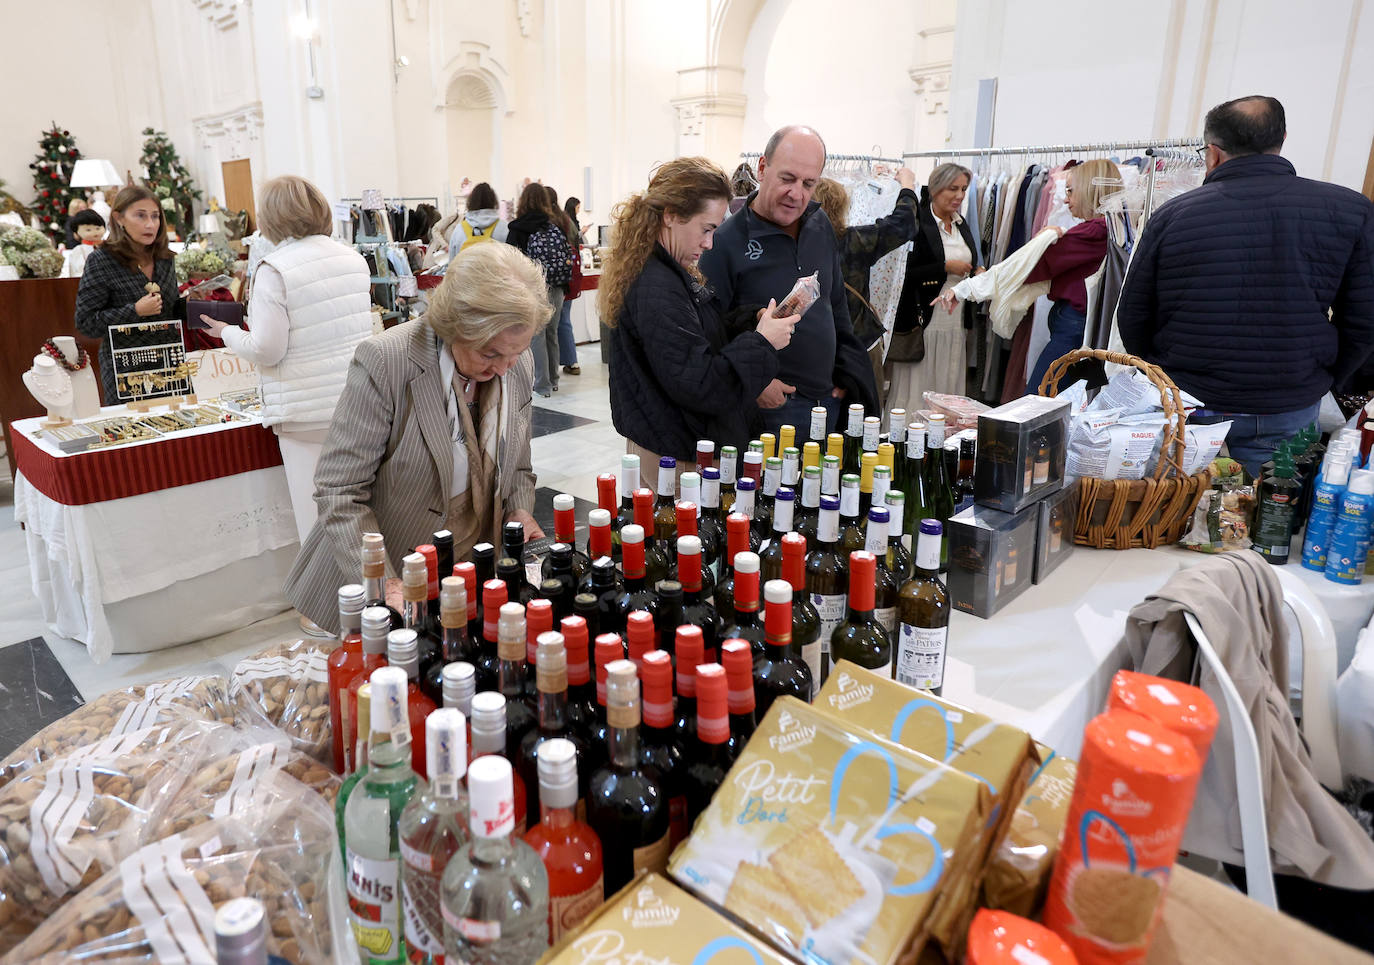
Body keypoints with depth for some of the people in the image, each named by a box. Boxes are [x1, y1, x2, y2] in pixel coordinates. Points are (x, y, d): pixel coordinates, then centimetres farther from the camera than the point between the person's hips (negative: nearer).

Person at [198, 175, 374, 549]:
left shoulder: (274, 270, -11)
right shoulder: (354, 258, 7)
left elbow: (266, 350, -13)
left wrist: (228, 333, 7)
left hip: (309, 412, -5)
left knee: (319, 518, 2)